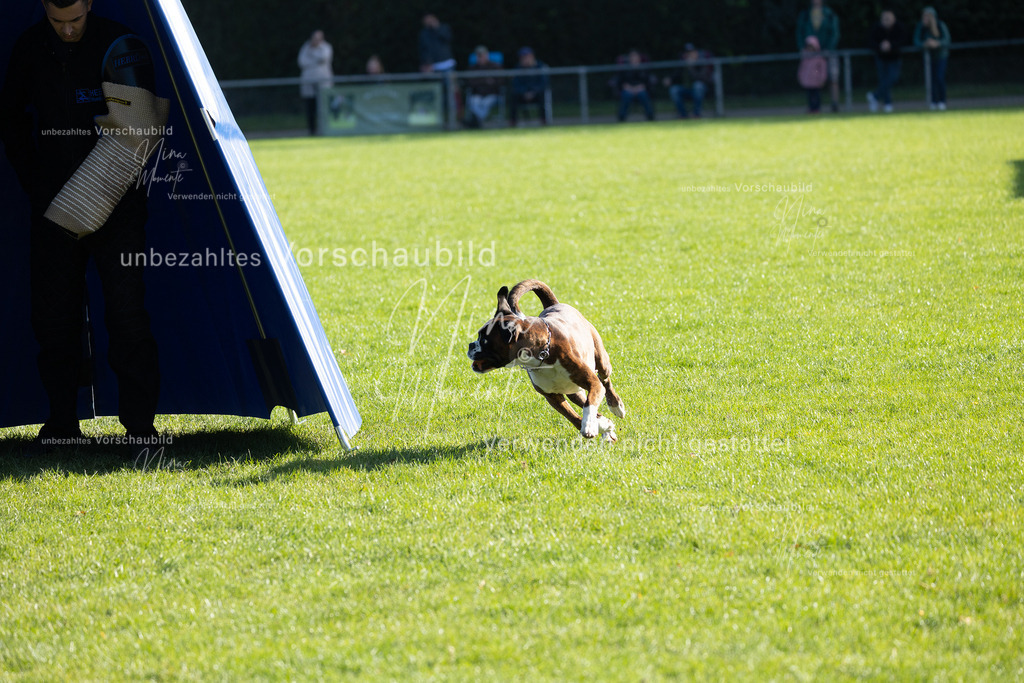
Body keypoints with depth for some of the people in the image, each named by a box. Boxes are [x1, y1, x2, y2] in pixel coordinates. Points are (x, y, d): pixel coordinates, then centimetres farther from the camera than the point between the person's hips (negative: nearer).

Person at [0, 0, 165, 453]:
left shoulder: (119, 47, -8)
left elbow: (146, 126, -3)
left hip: (115, 207, -3)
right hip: (54, 206, 3)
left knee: (127, 312, -9)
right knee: (53, 314, 4)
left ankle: (139, 427, -6)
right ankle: (62, 422, 15)